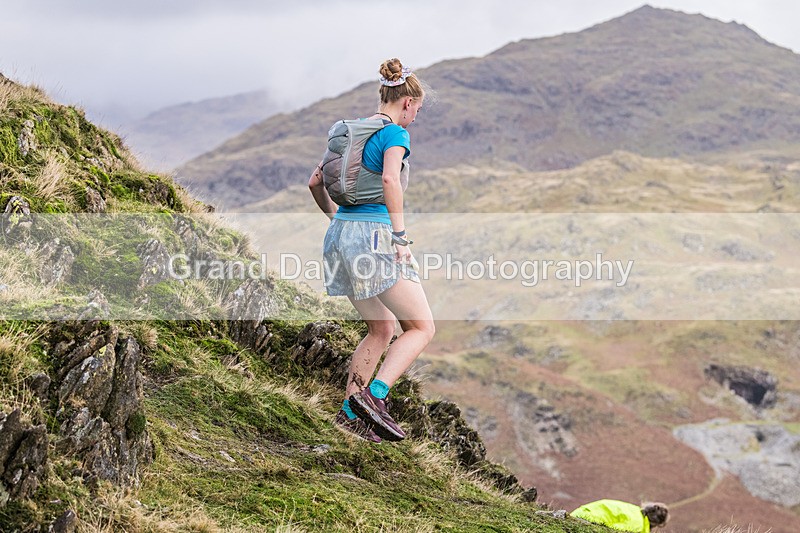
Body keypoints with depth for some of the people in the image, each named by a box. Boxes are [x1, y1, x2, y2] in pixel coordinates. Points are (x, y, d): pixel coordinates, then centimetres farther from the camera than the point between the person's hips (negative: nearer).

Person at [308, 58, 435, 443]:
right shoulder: (395, 133, -6)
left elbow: (315, 182, 22)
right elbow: (390, 179, -23)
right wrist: (400, 235, -21)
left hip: (341, 233, 8)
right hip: (373, 233, -8)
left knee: (382, 329, 19)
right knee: (421, 327, -2)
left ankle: (349, 412, 15)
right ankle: (374, 395, -18)